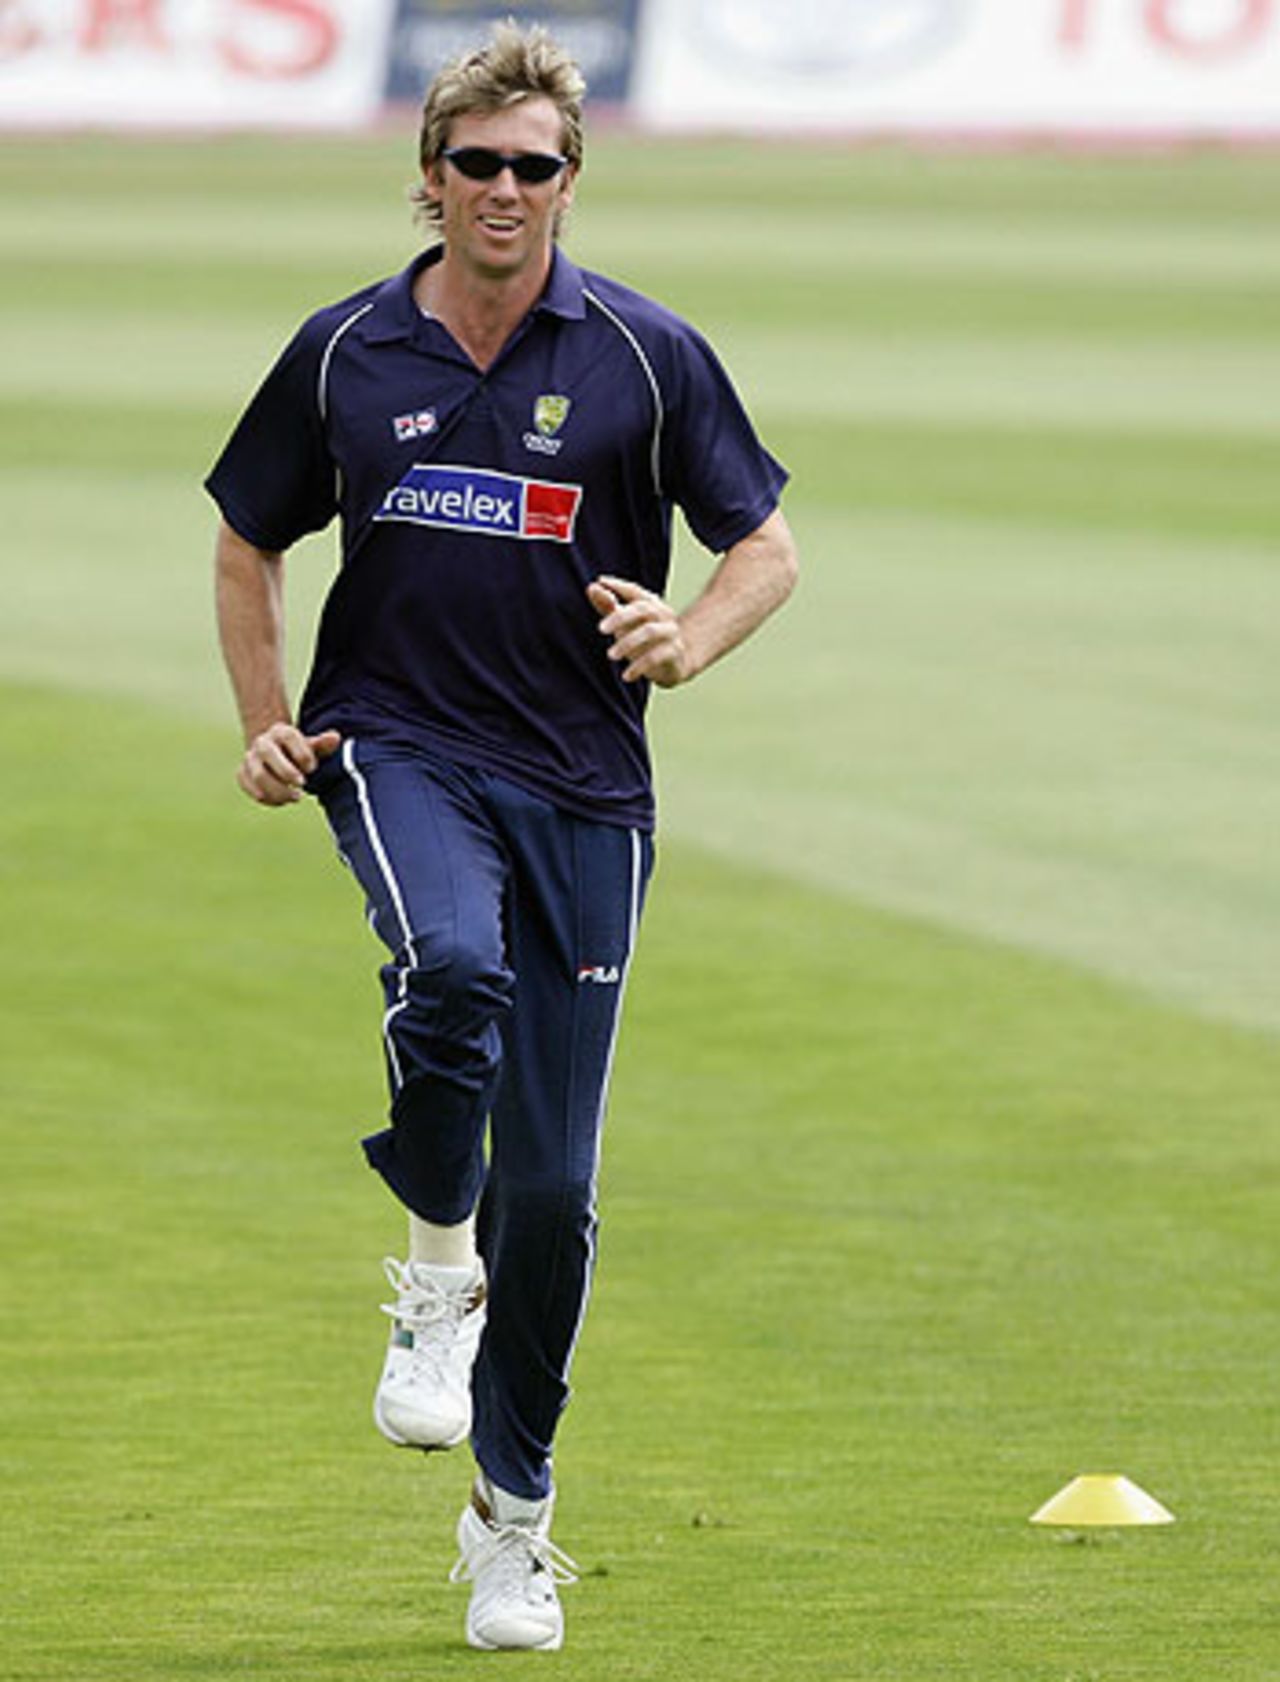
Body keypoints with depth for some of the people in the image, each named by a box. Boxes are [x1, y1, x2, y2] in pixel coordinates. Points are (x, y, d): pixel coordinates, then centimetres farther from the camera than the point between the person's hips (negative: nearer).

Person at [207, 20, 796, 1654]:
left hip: (582, 783, 0)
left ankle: (512, 1516, 19)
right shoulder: (344, 353, 3)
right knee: (452, 970, -36)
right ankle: (435, 1271, -11)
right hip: (399, 750, 0)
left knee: (550, 1189, 2)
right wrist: (267, 723, 4)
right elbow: (249, 542, 17)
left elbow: (767, 545, 6)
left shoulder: (644, 356, -1)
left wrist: (689, 641, -15)